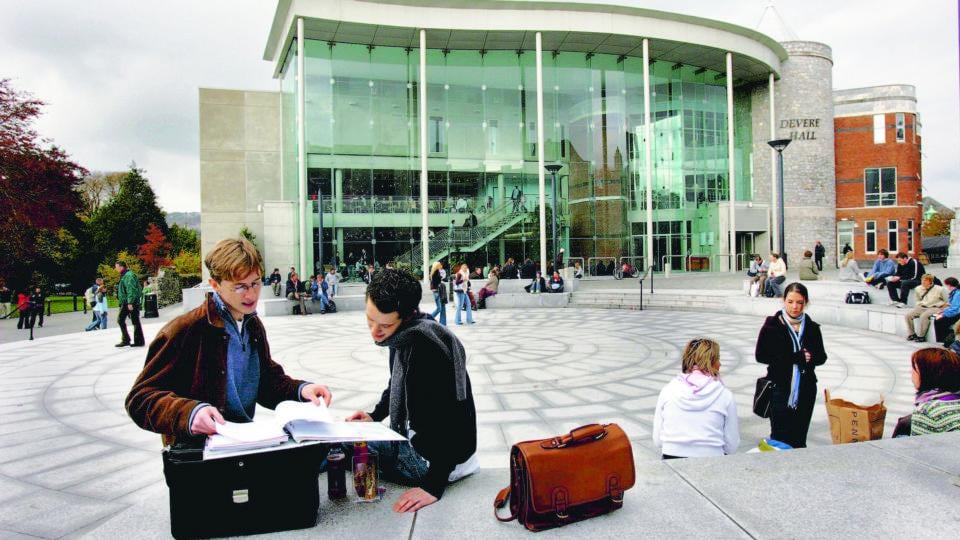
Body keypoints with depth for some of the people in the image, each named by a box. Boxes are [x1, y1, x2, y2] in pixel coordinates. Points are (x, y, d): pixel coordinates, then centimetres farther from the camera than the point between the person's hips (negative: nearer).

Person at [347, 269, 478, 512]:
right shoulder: (403, 335, 0)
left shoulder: (423, 343, -28)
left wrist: (434, 486, -26)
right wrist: (375, 416, 7)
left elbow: (446, 418, -28)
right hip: (415, 437, 9)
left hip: (433, 456, -9)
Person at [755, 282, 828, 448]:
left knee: (800, 440, 10)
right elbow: (761, 355, -9)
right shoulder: (772, 325, -6)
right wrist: (796, 357, -15)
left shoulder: (812, 327, 5)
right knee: (780, 439, -6)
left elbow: (821, 357, 11)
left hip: (806, 389, 4)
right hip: (780, 388, -3)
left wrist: (809, 358, -14)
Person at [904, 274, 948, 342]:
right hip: (922, 307, 5)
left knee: (924, 316, -35)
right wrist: (919, 304, 6)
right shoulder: (918, 289, 5)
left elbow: (946, 301, 0)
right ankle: (912, 334, -1)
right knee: (908, 315, -16)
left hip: (934, 308, -5)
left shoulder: (939, 289, -8)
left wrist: (937, 304, -10)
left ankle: (922, 336, -22)